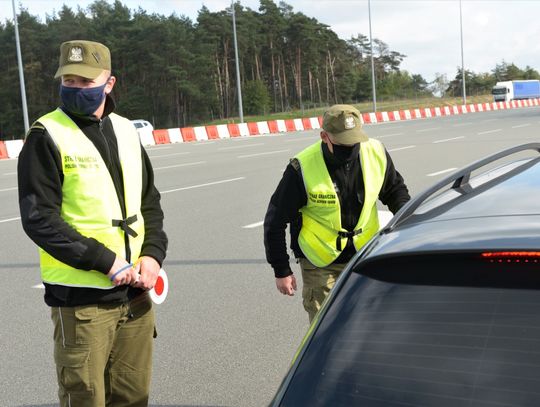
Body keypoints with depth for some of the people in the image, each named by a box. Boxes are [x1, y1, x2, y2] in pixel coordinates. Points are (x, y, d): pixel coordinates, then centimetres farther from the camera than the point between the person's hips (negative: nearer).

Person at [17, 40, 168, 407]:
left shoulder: (125, 130, 12)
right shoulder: (47, 135, -6)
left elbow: (150, 203, 17)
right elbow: (39, 219, -13)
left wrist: (153, 254, -1)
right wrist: (105, 260, -17)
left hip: (135, 292, 5)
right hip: (81, 297, -5)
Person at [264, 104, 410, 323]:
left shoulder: (376, 153, -8)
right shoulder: (303, 168, -20)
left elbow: (395, 188, 13)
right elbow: (275, 221, -11)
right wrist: (281, 271, -8)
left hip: (364, 256, 4)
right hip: (320, 263, -3)